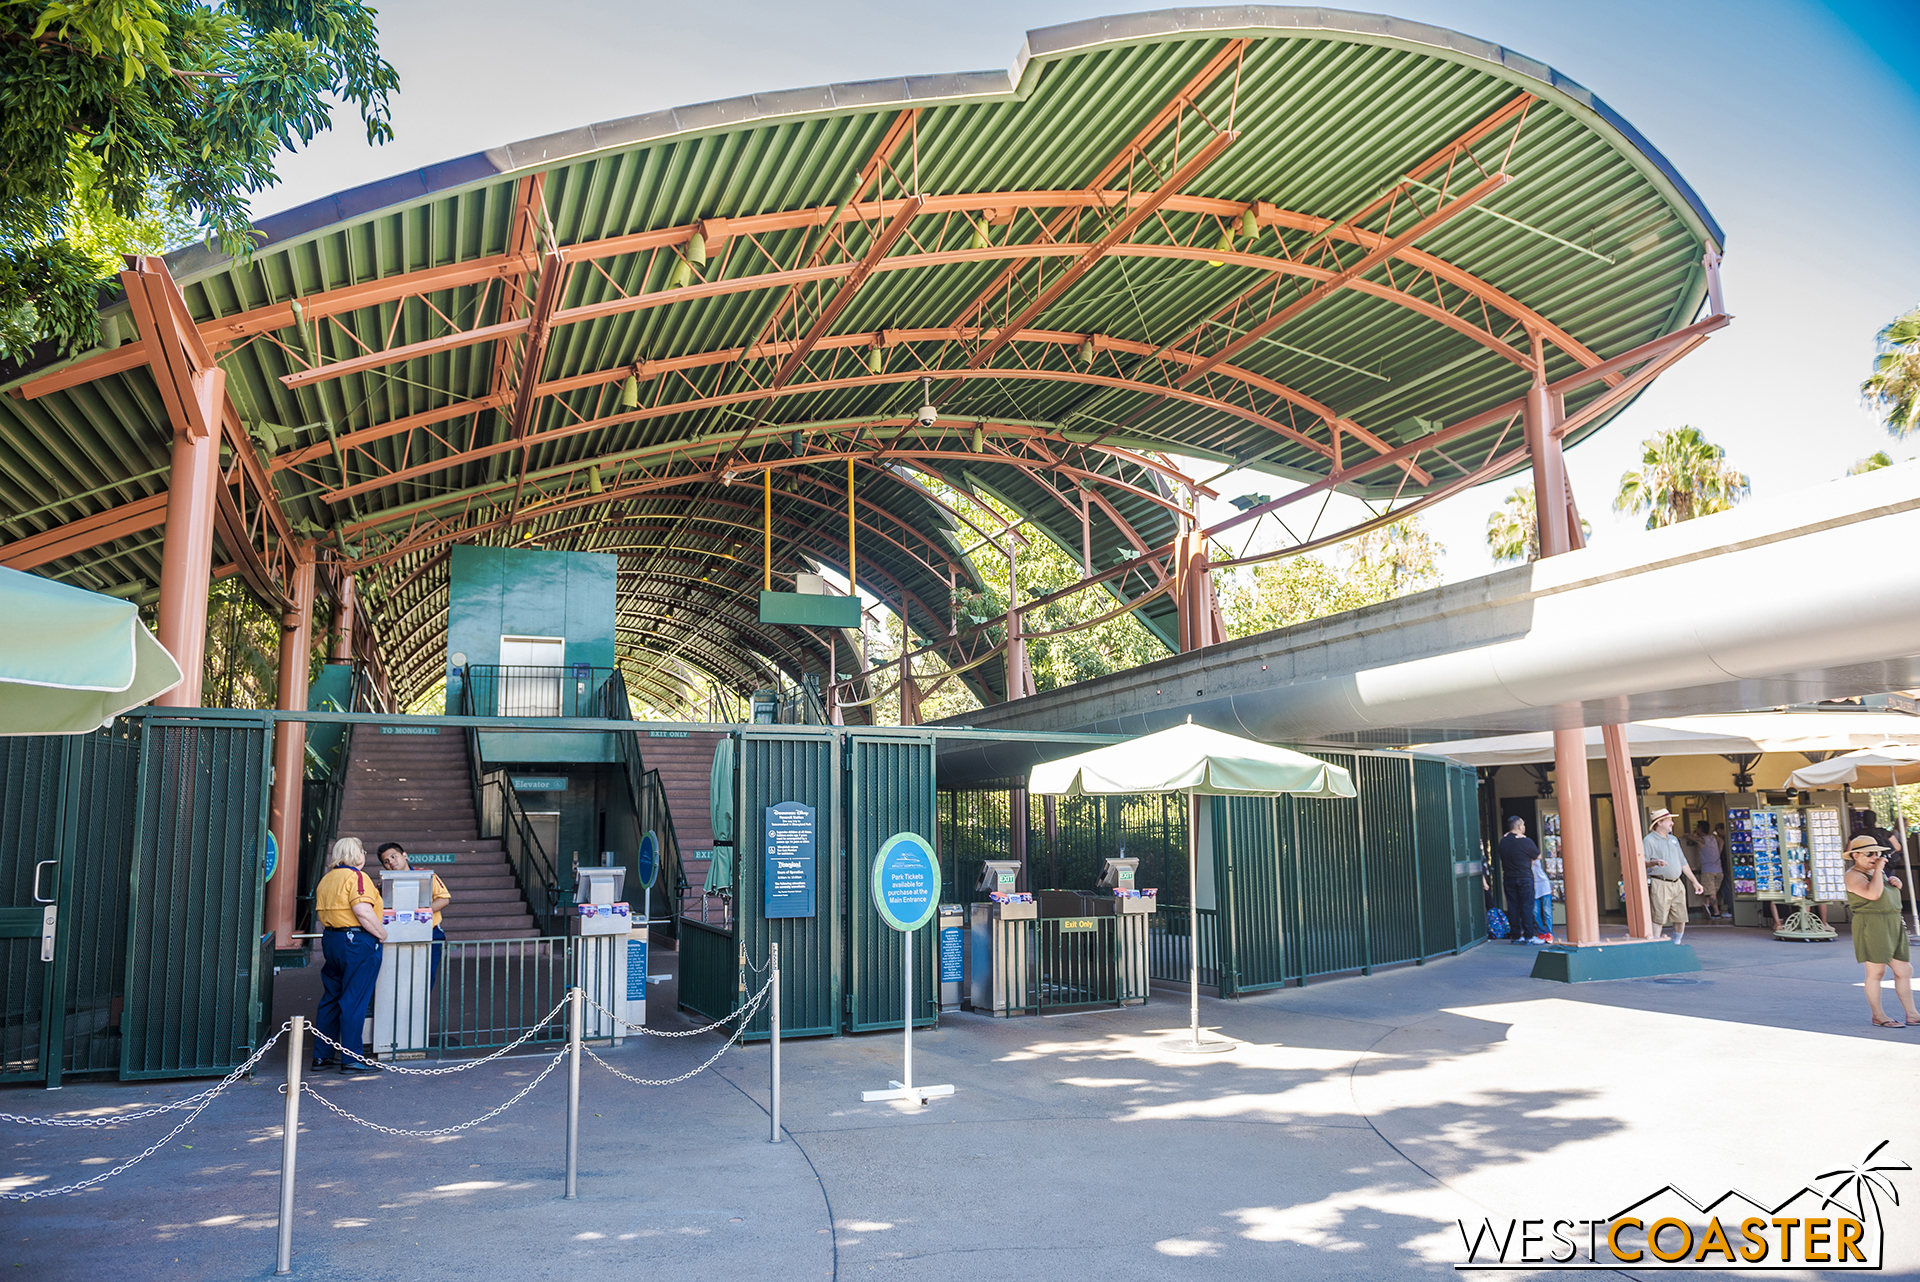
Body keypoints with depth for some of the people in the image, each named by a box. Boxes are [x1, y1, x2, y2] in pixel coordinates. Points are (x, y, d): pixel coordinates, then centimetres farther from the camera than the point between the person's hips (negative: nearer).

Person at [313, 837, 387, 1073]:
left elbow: (321, 911, 20)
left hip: (330, 939, 9)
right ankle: (352, 1058, 1)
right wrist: (382, 934, -12)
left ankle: (321, 1056, 20)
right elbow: (363, 912, -22)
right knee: (354, 1001, -4)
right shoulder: (356, 877, -14)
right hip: (358, 942, -9)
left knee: (331, 999, 15)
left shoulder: (326, 879, 13)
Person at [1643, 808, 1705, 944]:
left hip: (1677, 884, 7)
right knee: (1659, 919, -11)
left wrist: (1695, 882, 19)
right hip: (1659, 884, -7)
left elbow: (1683, 863, 23)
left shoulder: (1674, 839, 20)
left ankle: (1676, 945, 21)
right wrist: (1655, 862, -31)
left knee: (1681, 919, 6)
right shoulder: (1649, 840, -2)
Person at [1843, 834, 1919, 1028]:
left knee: (1904, 970, 9)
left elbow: (1890, 897, 30)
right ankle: (1878, 1016, 5)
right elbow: (1873, 894, -26)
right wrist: (1878, 870, -17)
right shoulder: (1854, 876, -10)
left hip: (1893, 925, 9)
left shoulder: (1876, 872, 18)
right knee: (1876, 971, -3)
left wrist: (1896, 883, 8)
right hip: (1871, 926, -9)